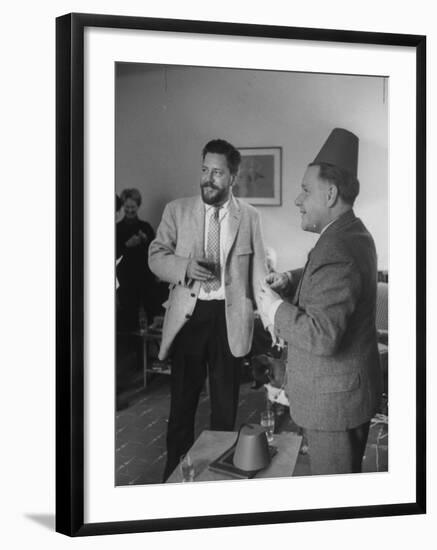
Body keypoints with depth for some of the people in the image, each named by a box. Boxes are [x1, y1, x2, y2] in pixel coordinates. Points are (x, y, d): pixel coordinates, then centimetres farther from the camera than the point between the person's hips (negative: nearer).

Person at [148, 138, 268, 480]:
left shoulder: (249, 217, 3)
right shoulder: (177, 210, 3)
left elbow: (258, 271, 4)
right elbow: (156, 256, 1)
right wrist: (184, 267, -19)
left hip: (230, 318, 0)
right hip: (188, 315, 0)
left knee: (226, 403, 11)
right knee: (182, 400, 8)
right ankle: (175, 472, 21)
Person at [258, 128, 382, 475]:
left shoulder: (336, 251, -27)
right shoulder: (354, 233, 7)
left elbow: (323, 336, -33)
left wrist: (277, 309, -19)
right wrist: (289, 280, 4)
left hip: (334, 400, -10)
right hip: (352, 389, 10)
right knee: (349, 472, 23)